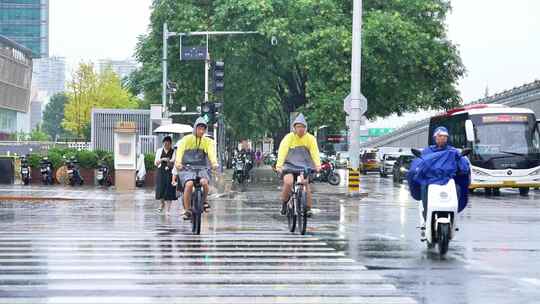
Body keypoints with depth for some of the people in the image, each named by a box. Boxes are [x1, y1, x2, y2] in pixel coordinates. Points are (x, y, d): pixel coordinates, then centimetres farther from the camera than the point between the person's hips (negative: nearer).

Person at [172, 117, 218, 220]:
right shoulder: (187, 139, 1)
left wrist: (214, 163, -34)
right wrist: (178, 162, -36)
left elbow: (212, 153, -12)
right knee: (189, 184, -29)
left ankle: (205, 200, 1)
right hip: (186, 168, -1)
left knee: (204, 182, -30)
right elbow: (180, 151, -16)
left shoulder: (208, 141, 7)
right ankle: (187, 210, -17)